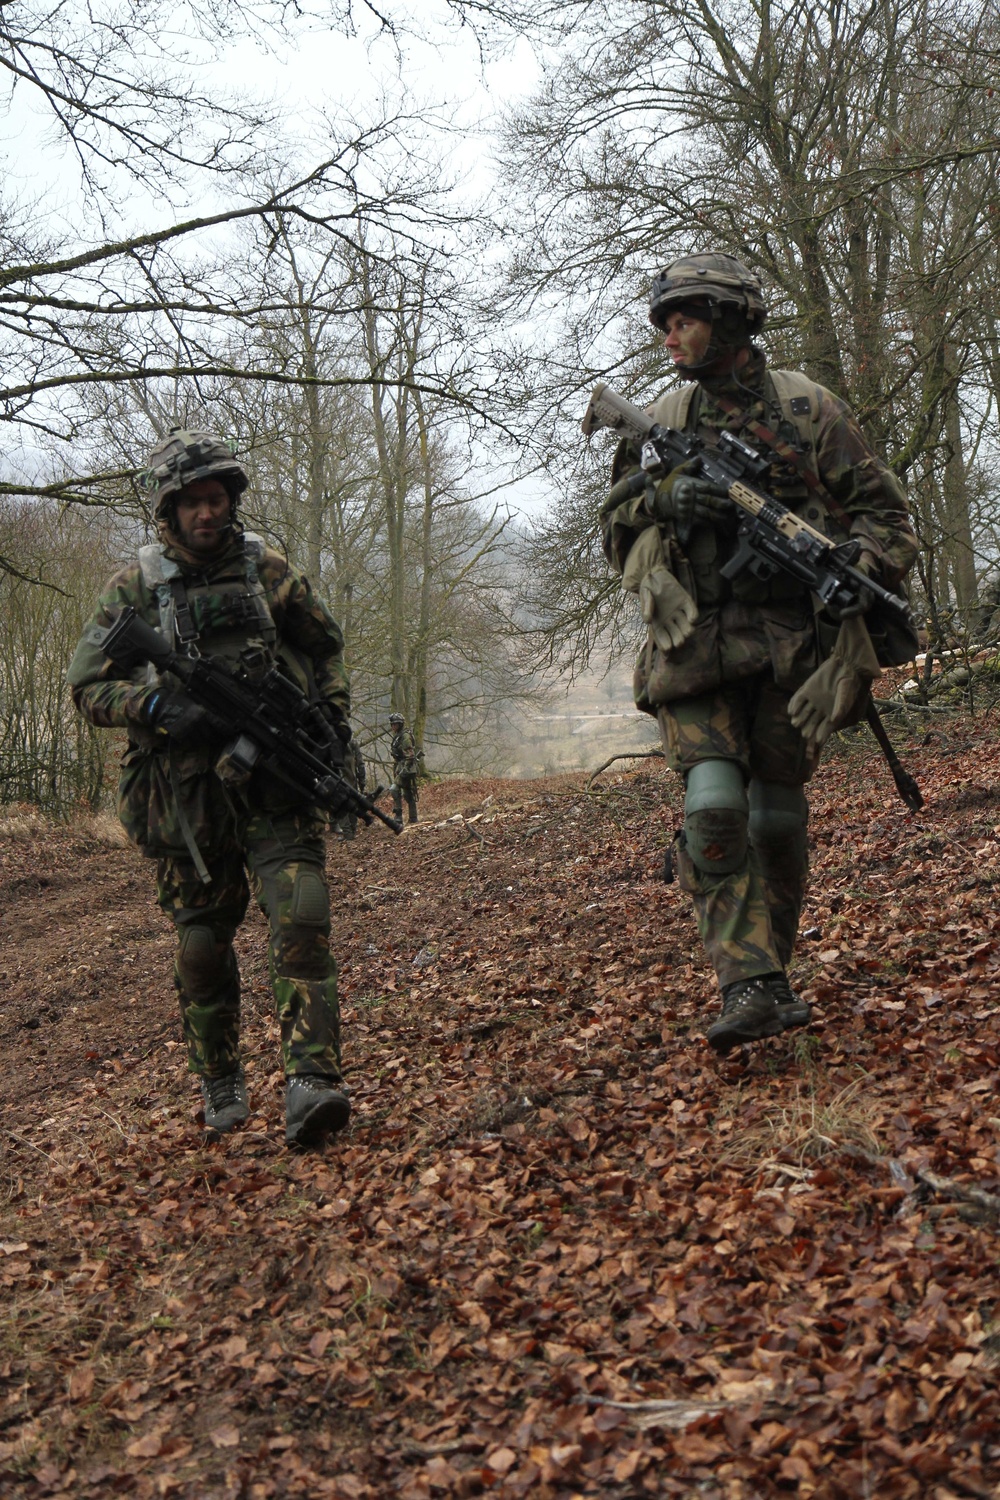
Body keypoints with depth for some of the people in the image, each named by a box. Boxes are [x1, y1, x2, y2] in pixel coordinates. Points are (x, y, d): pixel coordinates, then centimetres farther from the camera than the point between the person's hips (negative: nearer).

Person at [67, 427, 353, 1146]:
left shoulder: (266, 568, 4)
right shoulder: (135, 587, 0)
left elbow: (326, 644, 18)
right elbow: (88, 687, -2)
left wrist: (334, 716, 4)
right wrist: (158, 704, -19)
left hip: (275, 777, 0)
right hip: (189, 795, 0)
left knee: (302, 919, -16)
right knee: (203, 945, 10)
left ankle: (312, 1084, -17)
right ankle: (221, 1084, 29)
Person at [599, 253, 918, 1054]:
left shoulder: (807, 408, 4)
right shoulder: (660, 424, 11)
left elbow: (883, 507, 5)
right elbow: (617, 531, 11)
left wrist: (860, 573, -15)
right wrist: (663, 496, -10)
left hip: (793, 642, 0)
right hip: (697, 643, 1)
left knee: (777, 817, 6)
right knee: (714, 808, -17)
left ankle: (773, 974, 24)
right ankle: (752, 985, -14)